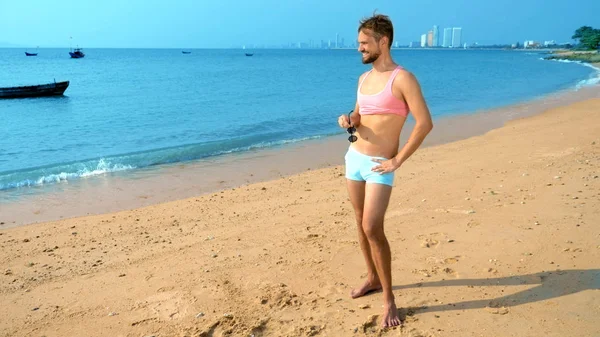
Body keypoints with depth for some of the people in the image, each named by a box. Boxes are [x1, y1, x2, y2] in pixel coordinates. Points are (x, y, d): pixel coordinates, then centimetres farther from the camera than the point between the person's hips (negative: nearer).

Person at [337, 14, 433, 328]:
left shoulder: (402, 78, -14)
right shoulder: (364, 78, 10)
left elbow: (425, 123, -18)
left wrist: (397, 161, -17)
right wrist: (348, 120, -3)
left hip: (379, 165, -7)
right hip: (354, 158, 8)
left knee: (372, 228, -13)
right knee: (361, 223, 13)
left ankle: (388, 299, 1)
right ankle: (373, 278, 31)